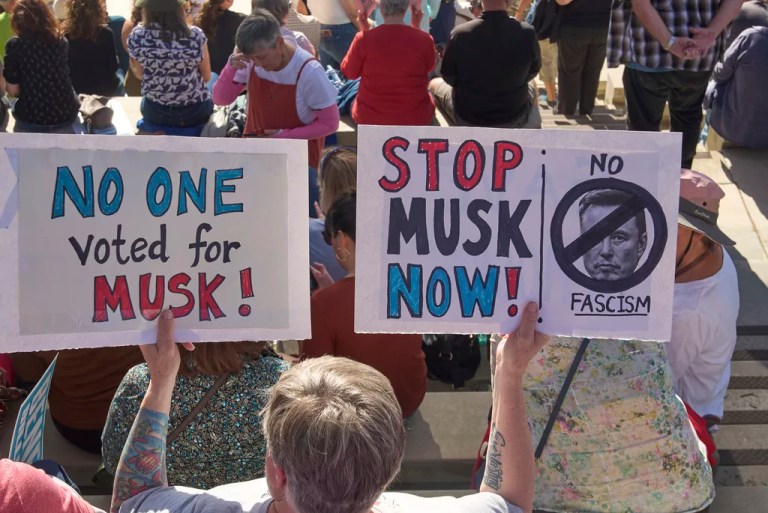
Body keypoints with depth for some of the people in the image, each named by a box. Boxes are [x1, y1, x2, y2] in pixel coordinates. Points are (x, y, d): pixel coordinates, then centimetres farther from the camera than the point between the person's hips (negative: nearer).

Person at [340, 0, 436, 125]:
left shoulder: (364, 38, -18)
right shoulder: (424, 40, -16)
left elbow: (349, 72, 1)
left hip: (370, 119, 0)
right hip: (415, 118, 0)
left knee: (353, 101, 34)